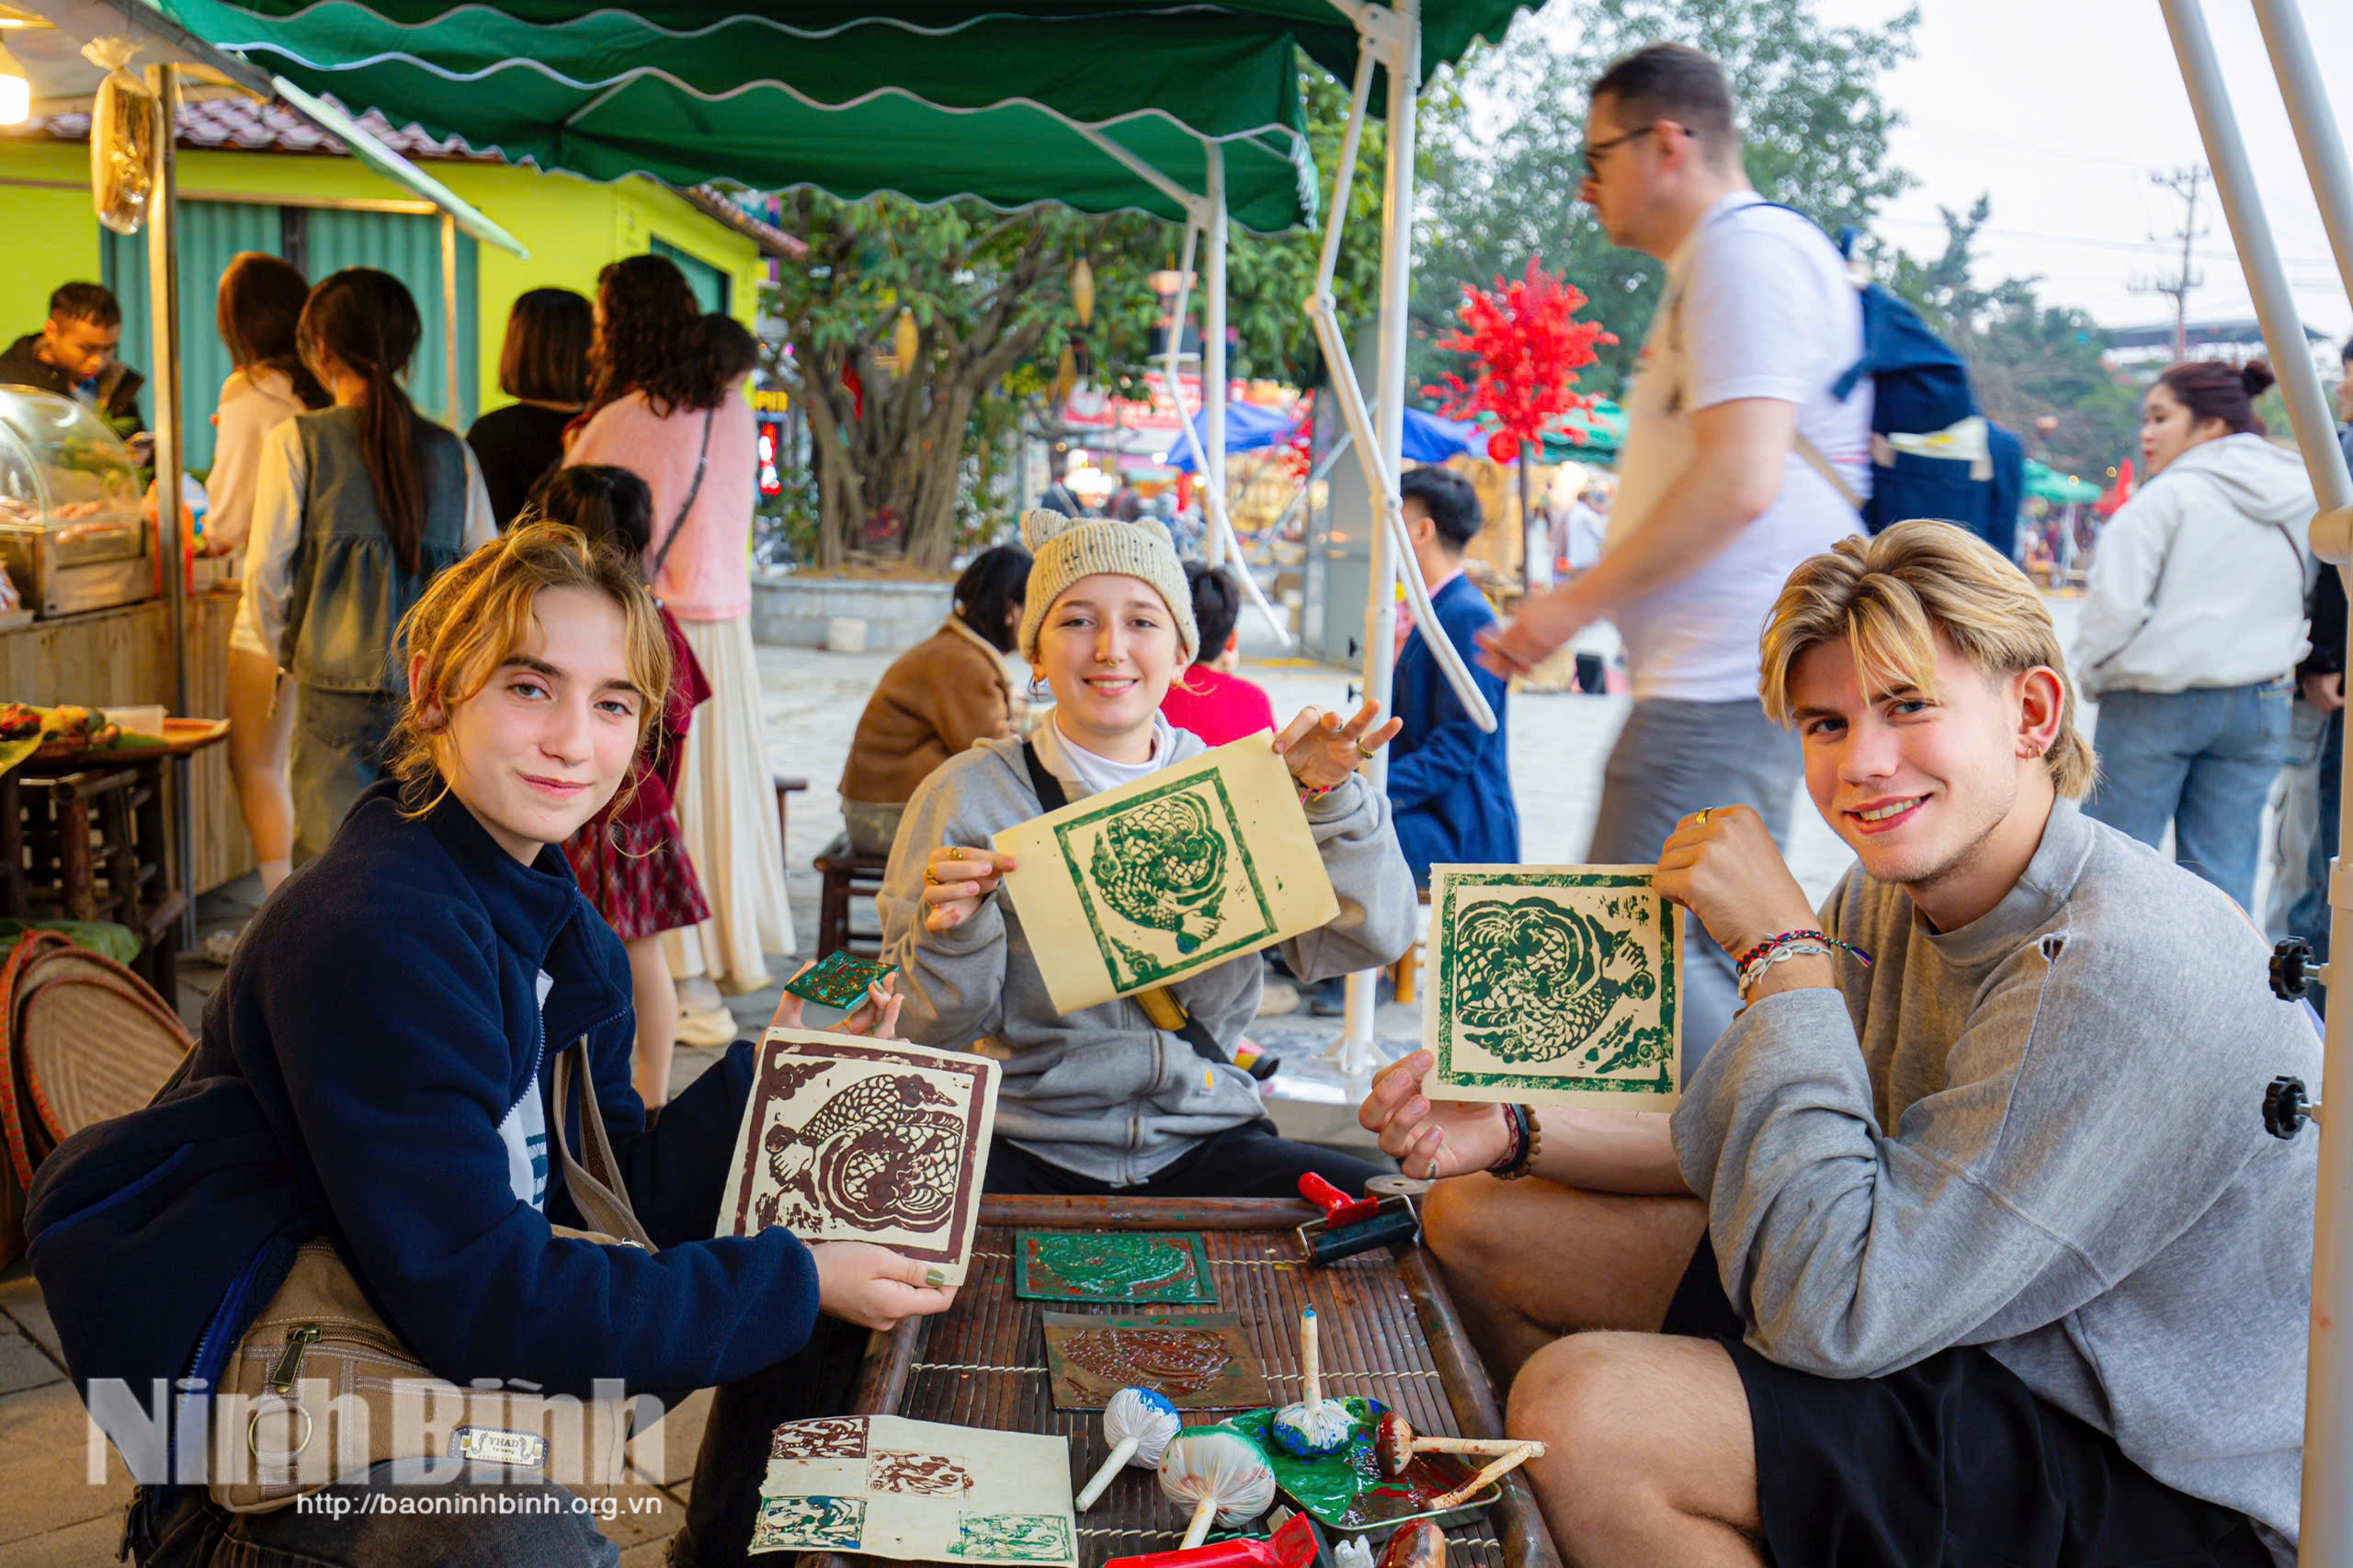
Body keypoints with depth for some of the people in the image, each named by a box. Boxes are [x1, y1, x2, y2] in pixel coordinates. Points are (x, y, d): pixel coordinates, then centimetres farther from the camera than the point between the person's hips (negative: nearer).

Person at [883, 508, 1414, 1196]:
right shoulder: (966, 795, 1)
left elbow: (1366, 942, -4)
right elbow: (932, 1027, 0)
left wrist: (1329, 800, -15)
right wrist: (952, 930, -20)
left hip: (1202, 1138, 3)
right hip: (1024, 1145, -2)